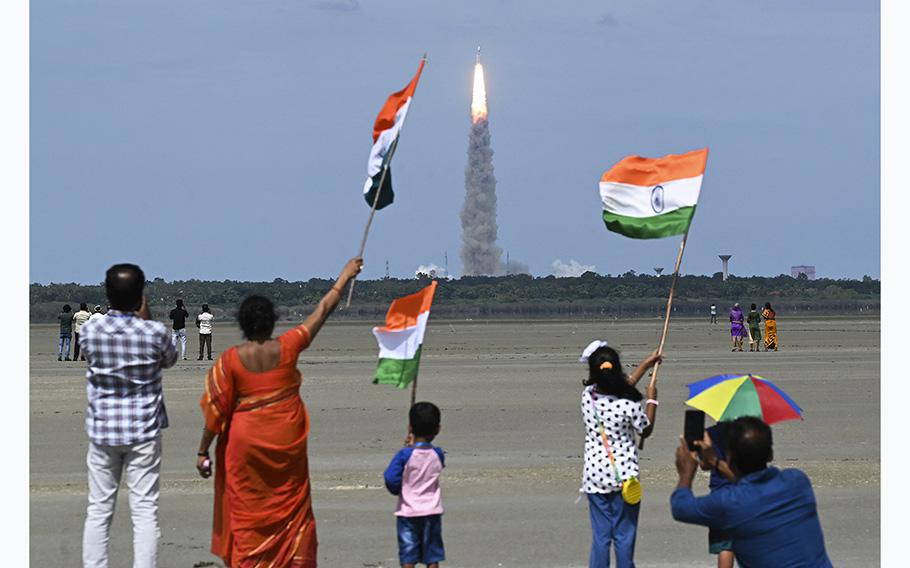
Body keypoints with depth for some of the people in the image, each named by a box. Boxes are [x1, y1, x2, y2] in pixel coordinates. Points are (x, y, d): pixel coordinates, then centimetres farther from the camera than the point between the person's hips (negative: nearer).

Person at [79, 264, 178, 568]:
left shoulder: (89, 331, -9)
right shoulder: (155, 332, -13)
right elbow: (170, 360, 9)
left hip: (102, 431, 2)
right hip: (143, 430, -2)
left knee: (98, 510, 8)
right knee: (144, 510, 2)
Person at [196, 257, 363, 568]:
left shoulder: (230, 359, -11)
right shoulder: (287, 347, -8)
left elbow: (216, 409, -8)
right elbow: (321, 312, 4)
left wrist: (203, 451, 1)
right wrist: (345, 276, 16)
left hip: (247, 443, -1)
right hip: (287, 442, 1)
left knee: (247, 510, 6)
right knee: (291, 508, 12)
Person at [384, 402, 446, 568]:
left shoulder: (405, 455, -13)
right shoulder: (438, 455, -2)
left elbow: (391, 480, -14)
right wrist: (413, 446, 8)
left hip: (408, 512, -3)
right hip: (432, 512, 3)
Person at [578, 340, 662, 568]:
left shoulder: (587, 396, -5)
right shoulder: (629, 405, -18)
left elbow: (623, 386, 14)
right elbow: (646, 430, 2)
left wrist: (646, 364, 22)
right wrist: (652, 399, 13)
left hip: (594, 476, 4)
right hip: (624, 476, -4)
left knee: (600, 537, 9)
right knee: (624, 536, 5)